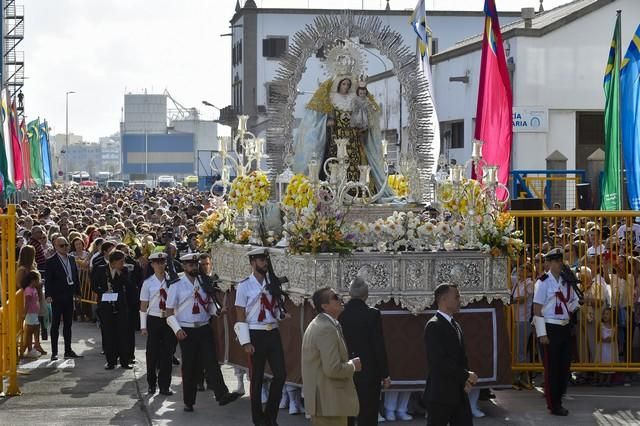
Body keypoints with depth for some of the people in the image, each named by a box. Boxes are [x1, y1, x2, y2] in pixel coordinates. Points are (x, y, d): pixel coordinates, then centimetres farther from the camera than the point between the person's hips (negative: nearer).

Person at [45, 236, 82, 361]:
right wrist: (48, 295, -18)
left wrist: (77, 292, 9)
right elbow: (48, 280, -11)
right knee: (55, 324, 0)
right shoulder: (51, 261, -8)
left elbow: (76, 276, 14)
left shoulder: (71, 259, 9)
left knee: (68, 324, 12)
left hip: (69, 296, 6)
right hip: (57, 297, -6)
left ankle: (68, 350, 20)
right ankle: (54, 352, 4)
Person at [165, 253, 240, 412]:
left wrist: (217, 311, -5)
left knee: (211, 361, -10)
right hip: (186, 331, -2)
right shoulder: (176, 286, -3)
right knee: (189, 366, 4)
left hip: (204, 329, 2)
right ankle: (189, 402, 16)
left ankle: (222, 394, -18)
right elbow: (169, 313, -3)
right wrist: (177, 330, -17)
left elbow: (209, 304, 17)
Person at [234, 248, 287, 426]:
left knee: (280, 374, 1)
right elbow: (241, 316, -8)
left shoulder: (272, 283, 8)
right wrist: (246, 342, -12)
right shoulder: (244, 286, -7)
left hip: (273, 333, 5)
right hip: (256, 335, -5)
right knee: (257, 377, 5)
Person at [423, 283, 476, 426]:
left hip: (458, 393, 8)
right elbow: (440, 361, -22)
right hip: (440, 394, -8)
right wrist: (466, 375, -15)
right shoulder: (434, 326, -13)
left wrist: (466, 381, 1)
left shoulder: (455, 325, 16)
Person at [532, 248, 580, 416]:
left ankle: (558, 401, 25)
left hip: (565, 327, 7)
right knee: (552, 368, 0)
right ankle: (553, 405, 9)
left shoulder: (566, 281, 9)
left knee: (564, 366, 12)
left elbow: (575, 300, 24)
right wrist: (542, 334, -17)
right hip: (550, 328, -7)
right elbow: (537, 309, -14)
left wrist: (569, 310, 2)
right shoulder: (543, 282, -11)